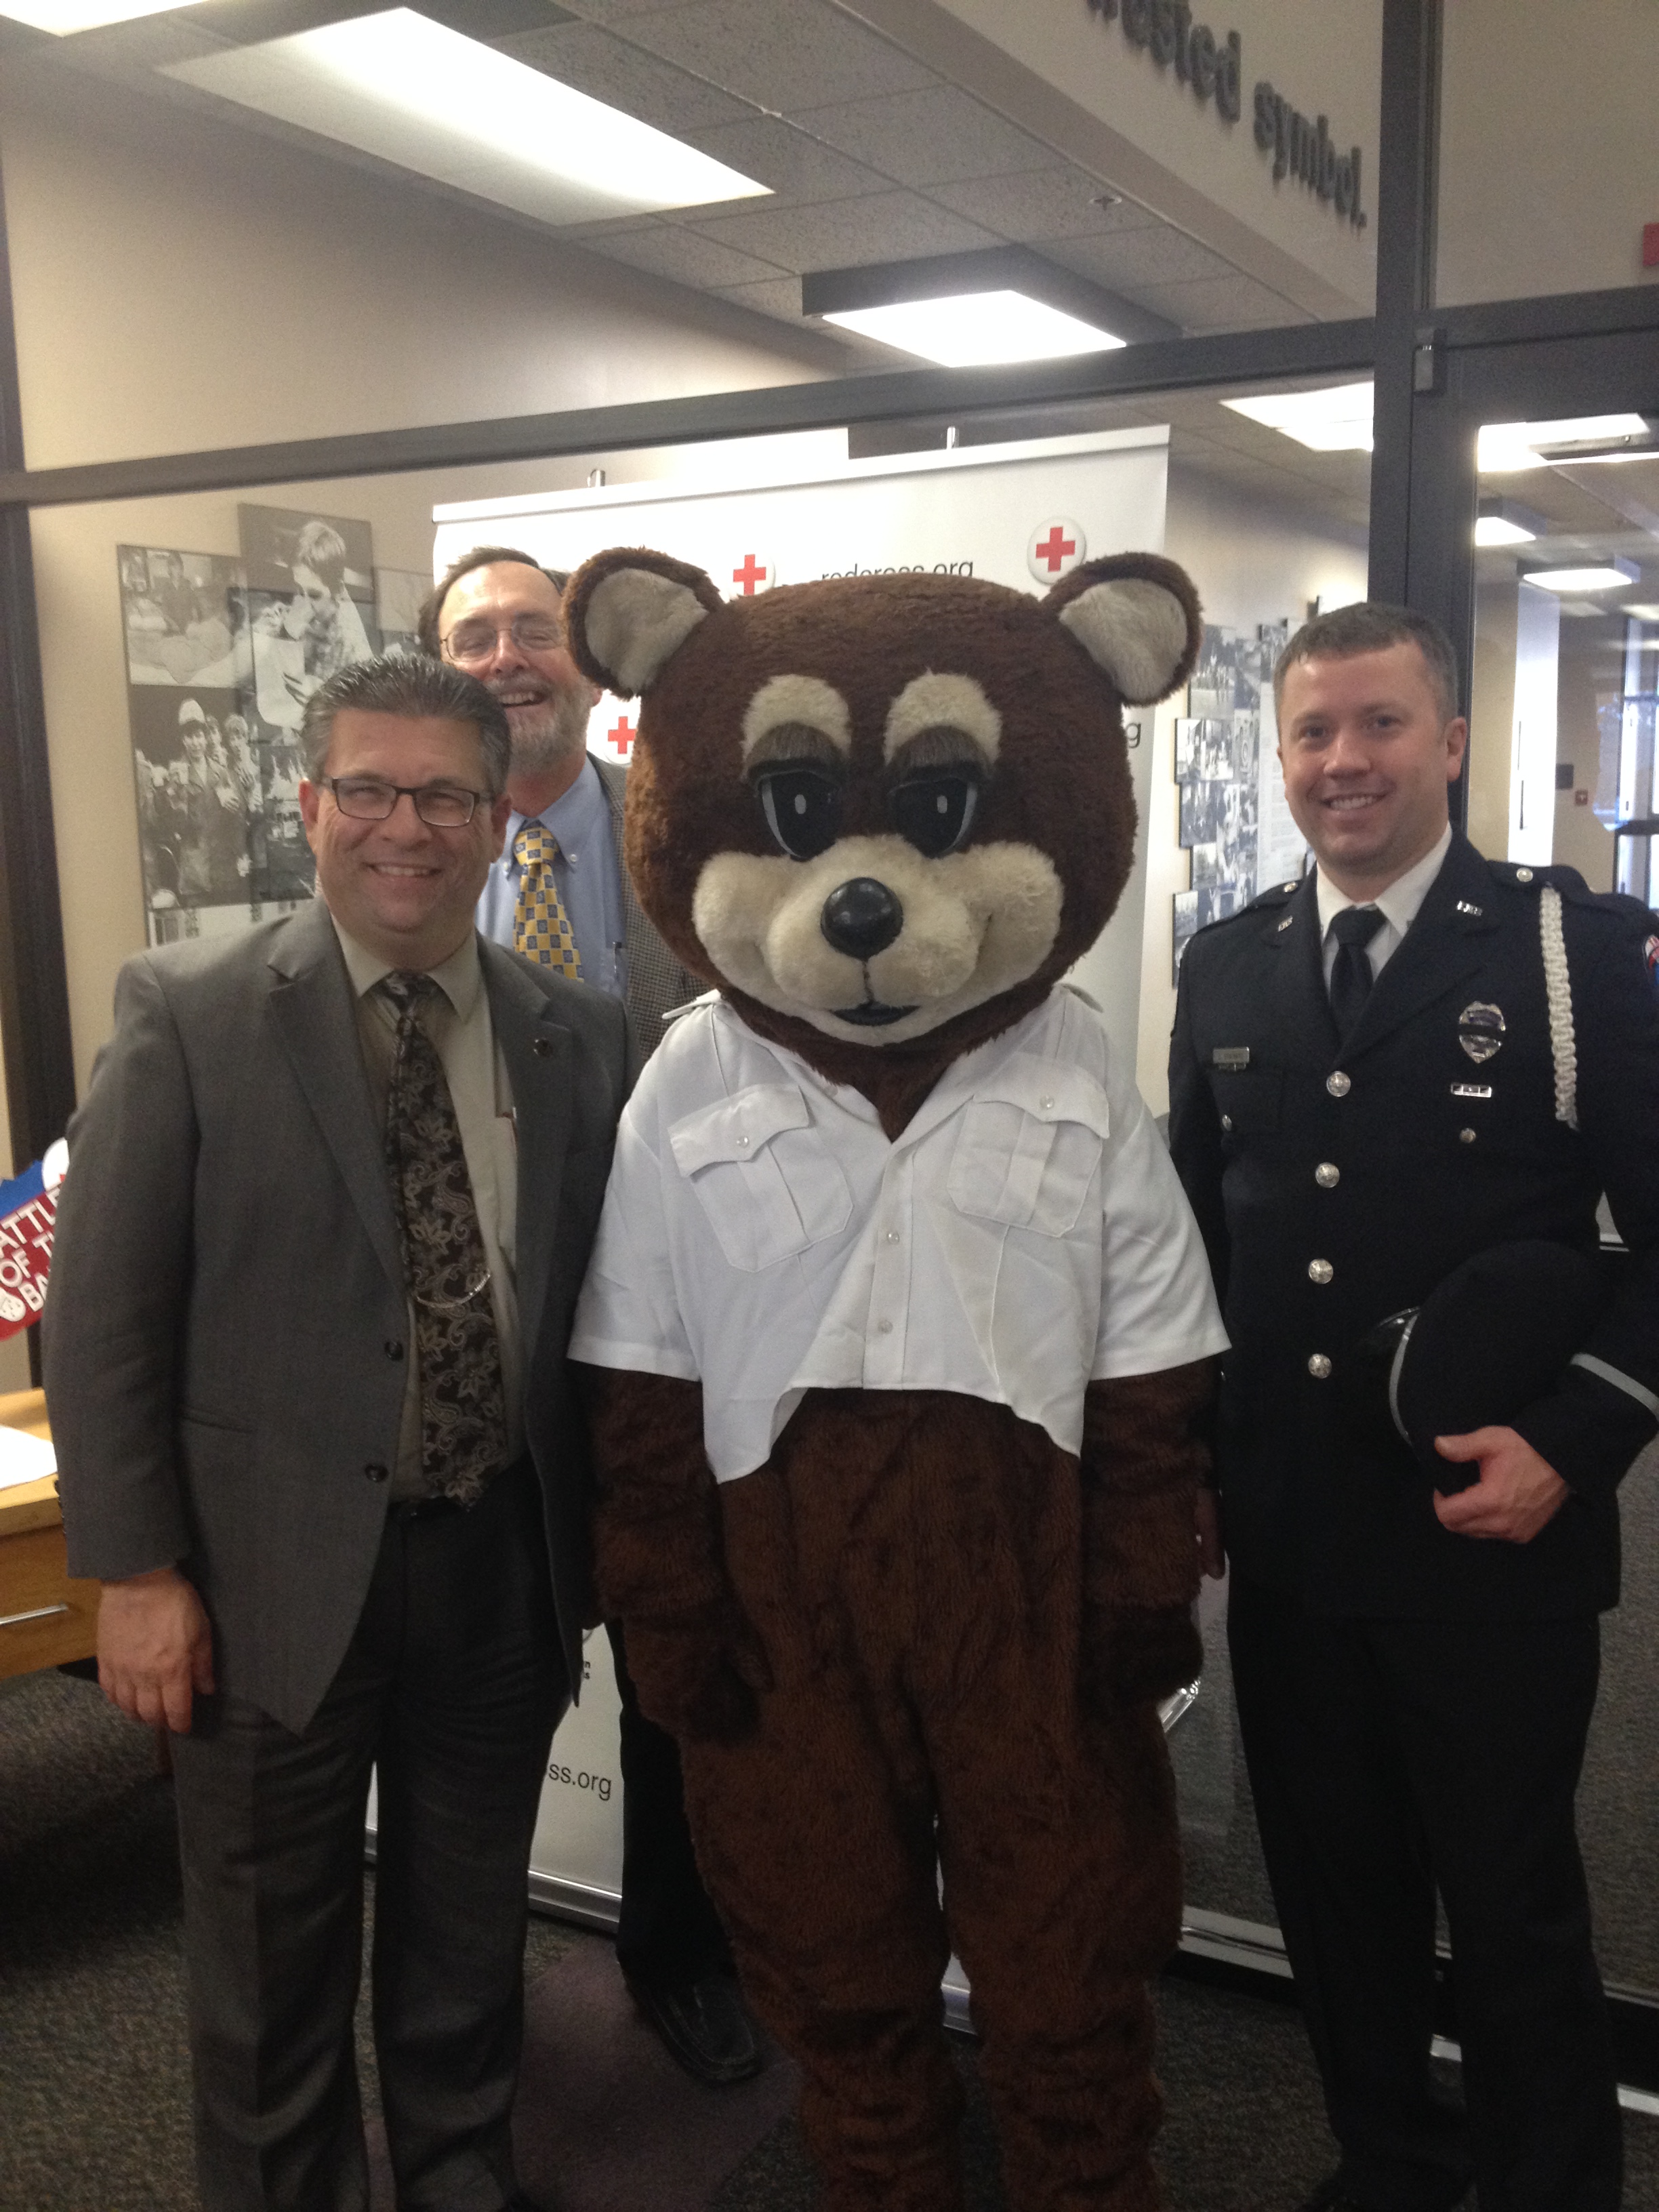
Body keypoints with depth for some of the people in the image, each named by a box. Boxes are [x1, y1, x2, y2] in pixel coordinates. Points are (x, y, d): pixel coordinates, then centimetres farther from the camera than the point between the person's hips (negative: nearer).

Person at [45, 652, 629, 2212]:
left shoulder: (581, 1037, 0)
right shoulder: (186, 1013, -9)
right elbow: (101, 1312, -8)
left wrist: (598, 1541, 5)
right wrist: (135, 1571, -10)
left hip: (505, 1566, 3)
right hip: (276, 1577, -3)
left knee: (469, 1944, 23)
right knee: (272, 1975, 16)